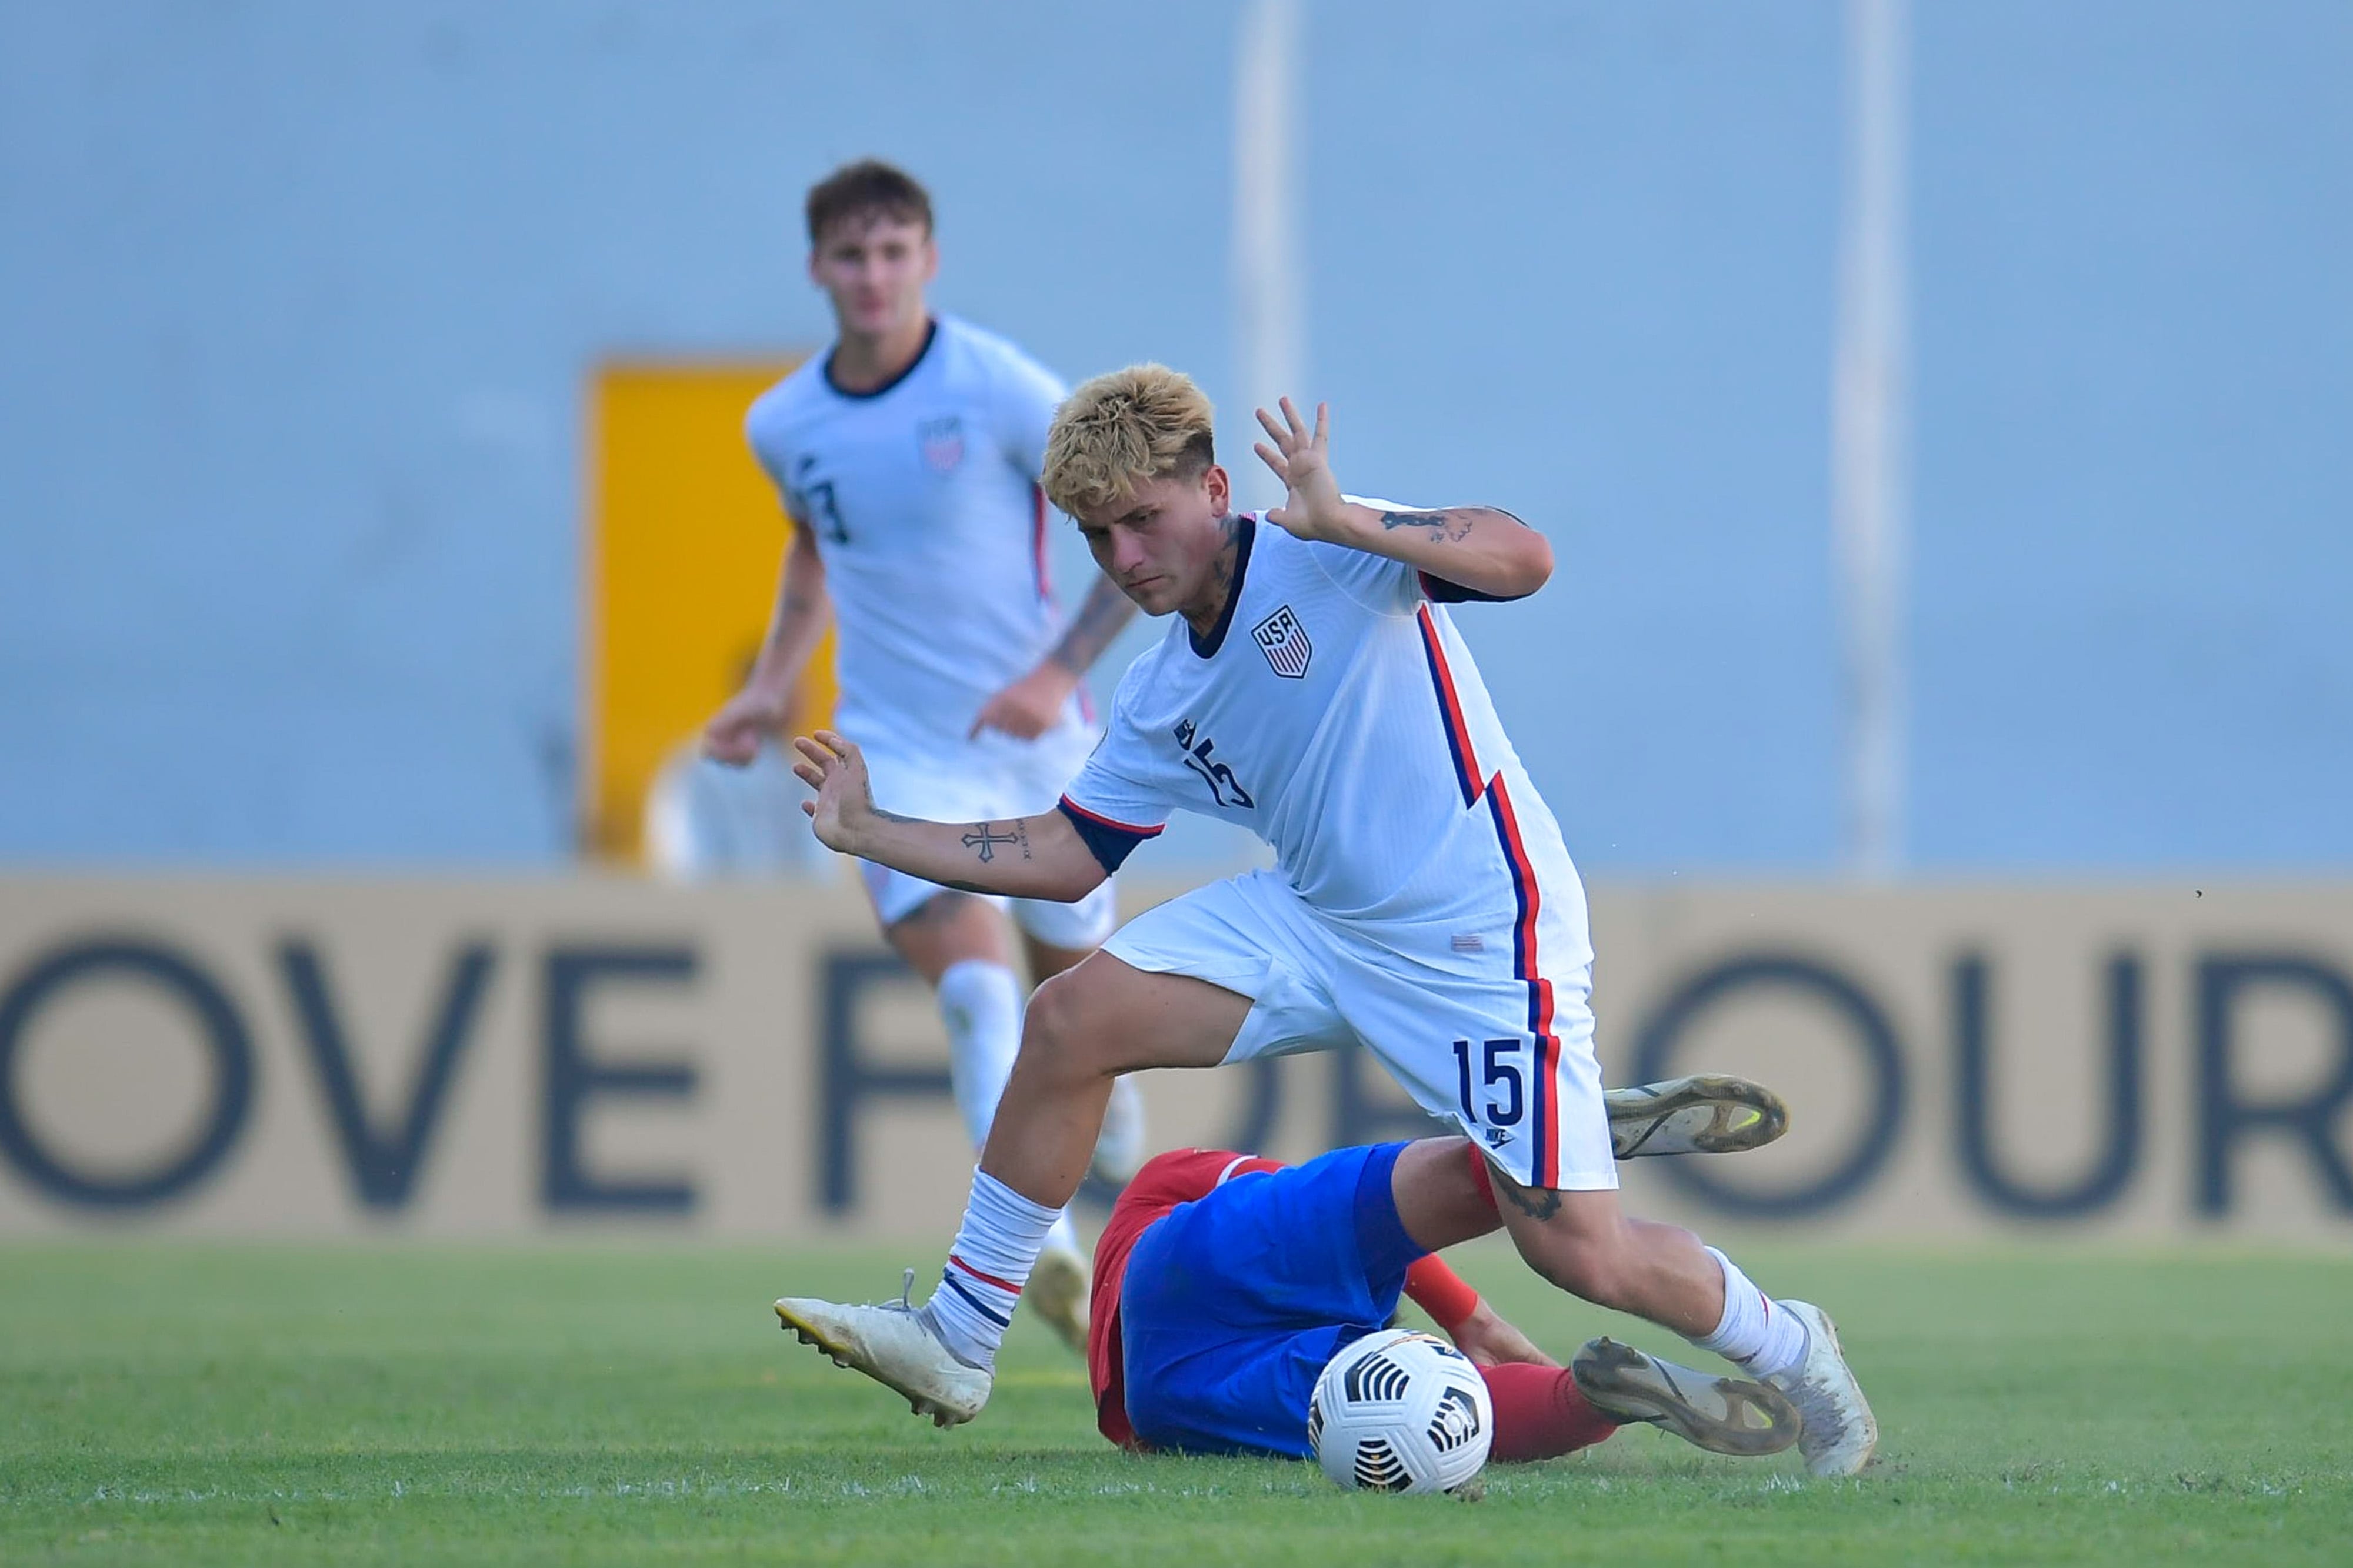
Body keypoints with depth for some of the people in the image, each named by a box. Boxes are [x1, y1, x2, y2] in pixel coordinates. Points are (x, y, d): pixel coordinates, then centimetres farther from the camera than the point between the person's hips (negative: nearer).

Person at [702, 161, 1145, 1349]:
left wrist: (1060, 671, -17)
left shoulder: (998, 390, -12)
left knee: (1072, 974, 15)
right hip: (896, 750, 1)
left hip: (1032, 738, -1)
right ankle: (1043, 1244, -34)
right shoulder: (784, 426, 1)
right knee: (971, 983, -22)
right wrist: (773, 682, 15)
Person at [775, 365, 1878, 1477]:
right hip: (1314, 919, 7)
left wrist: (1340, 521, -38)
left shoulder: (1323, 560, -14)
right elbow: (1069, 855, 15)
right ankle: (957, 1343, 3)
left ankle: (1788, 1353, 19)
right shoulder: (1160, 699, 8)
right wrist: (868, 834, 13)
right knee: (1070, 1020, -7)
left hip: (1480, 945, -7)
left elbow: (1523, 561, -27)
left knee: (1579, 1253, -11)